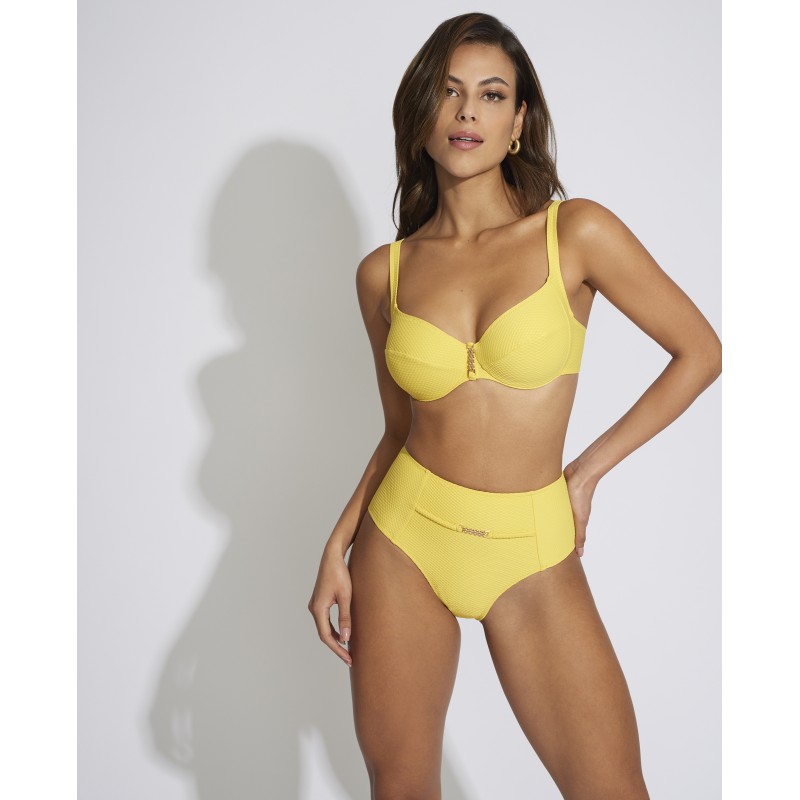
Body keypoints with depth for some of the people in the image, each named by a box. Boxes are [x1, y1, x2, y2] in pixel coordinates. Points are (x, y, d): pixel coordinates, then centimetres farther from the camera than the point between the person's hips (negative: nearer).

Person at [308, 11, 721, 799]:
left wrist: (586, 470, -3)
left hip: (531, 558, -2)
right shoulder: (385, 272, 1)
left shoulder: (577, 232, -8)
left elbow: (700, 352, -2)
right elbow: (401, 428, 10)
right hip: (402, 542, 3)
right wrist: (337, 547, 3)